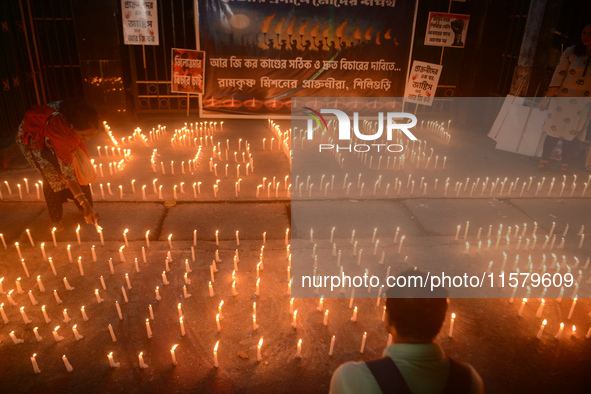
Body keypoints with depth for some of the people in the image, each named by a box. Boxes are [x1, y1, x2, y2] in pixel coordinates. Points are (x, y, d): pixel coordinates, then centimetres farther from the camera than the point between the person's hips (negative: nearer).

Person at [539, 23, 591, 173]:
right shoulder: (571, 52, -4)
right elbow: (558, 75, -6)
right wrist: (548, 98, -10)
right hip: (562, 99, -2)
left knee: (571, 137, 5)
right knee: (553, 133, 2)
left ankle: (564, 166, 16)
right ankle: (544, 162, 15)